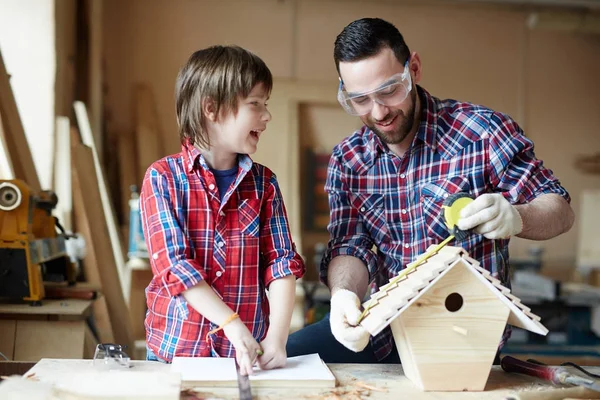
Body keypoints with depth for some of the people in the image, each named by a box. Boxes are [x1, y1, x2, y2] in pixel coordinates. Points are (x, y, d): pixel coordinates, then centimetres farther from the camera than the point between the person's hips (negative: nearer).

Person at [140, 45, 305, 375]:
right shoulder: (162, 177, -3)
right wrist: (232, 324, -19)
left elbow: (281, 263, 0)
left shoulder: (263, 183, 7)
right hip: (175, 349, -1)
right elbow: (173, 264, -11)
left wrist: (277, 337, -13)